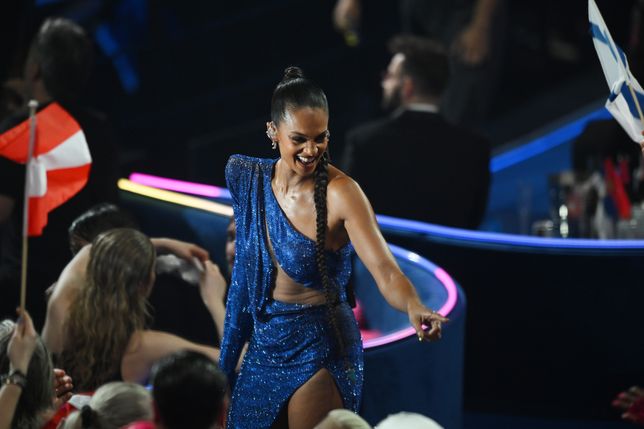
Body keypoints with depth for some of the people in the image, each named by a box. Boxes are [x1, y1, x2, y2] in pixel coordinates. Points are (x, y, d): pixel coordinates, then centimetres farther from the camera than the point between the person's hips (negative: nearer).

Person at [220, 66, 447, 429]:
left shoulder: (340, 193, -20)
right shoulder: (248, 178, -2)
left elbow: (385, 271, -30)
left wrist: (414, 308, -48)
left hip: (318, 348, -6)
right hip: (264, 343, 6)